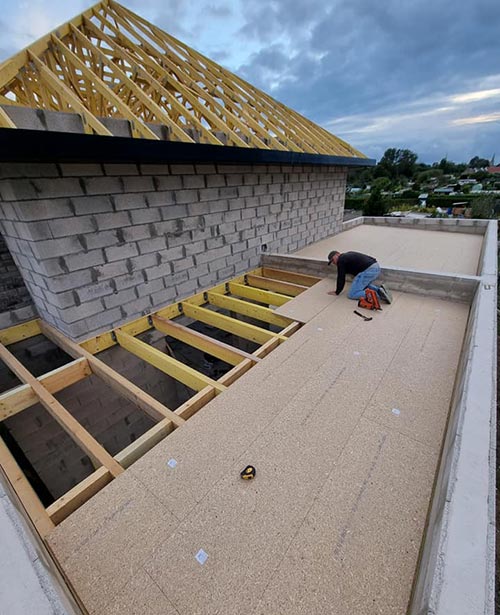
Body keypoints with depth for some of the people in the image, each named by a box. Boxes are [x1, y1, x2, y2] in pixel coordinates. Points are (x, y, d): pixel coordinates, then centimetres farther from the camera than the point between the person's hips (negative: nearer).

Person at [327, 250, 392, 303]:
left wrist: (337, 292, 13)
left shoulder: (341, 260, 2)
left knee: (351, 294, -2)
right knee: (364, 285, 36)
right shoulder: (348, 256, 29)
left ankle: (375, 294, -14)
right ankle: (379, 290, 10)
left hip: (368, 271, -9)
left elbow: (341, 278, 2)